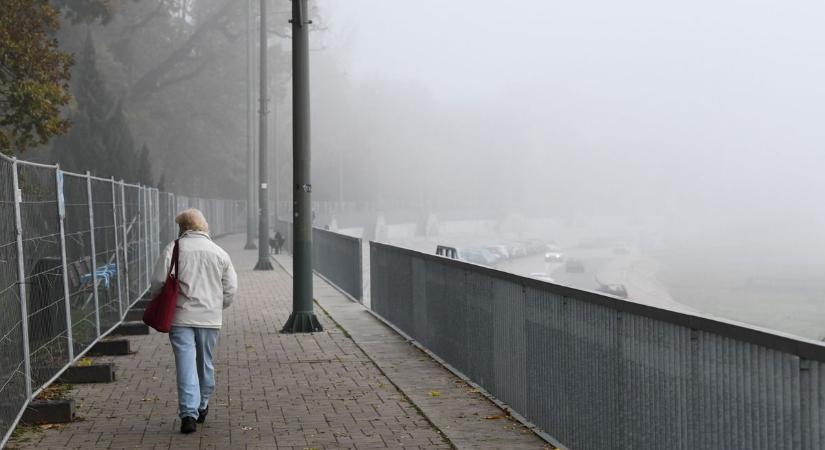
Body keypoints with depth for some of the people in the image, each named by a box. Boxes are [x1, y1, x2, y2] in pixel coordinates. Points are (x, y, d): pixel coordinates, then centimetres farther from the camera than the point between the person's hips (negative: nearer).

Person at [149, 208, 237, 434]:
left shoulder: (173, 249, -4)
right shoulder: (219, 252, 5)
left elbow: (158, 282, -7)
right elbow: (230, 288, 6)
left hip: (181, 316, -3)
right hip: (210, 318, 3)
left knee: (186, 364, -4)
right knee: (205, 363, 17)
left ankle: (189, 414, -12)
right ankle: (202, 407, 31)